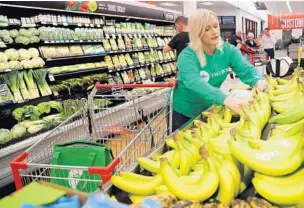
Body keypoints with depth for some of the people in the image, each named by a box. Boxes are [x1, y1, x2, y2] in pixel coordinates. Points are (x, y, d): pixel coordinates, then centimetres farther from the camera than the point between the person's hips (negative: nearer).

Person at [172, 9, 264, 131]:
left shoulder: (228, 50, -10)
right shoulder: (187, 56, -26)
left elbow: (246, 70, -15)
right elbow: (194, 83, -42)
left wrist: (259, 82, -40)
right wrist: (226, 100, -56)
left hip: (209, 108, 4)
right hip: (185, 111, -4)